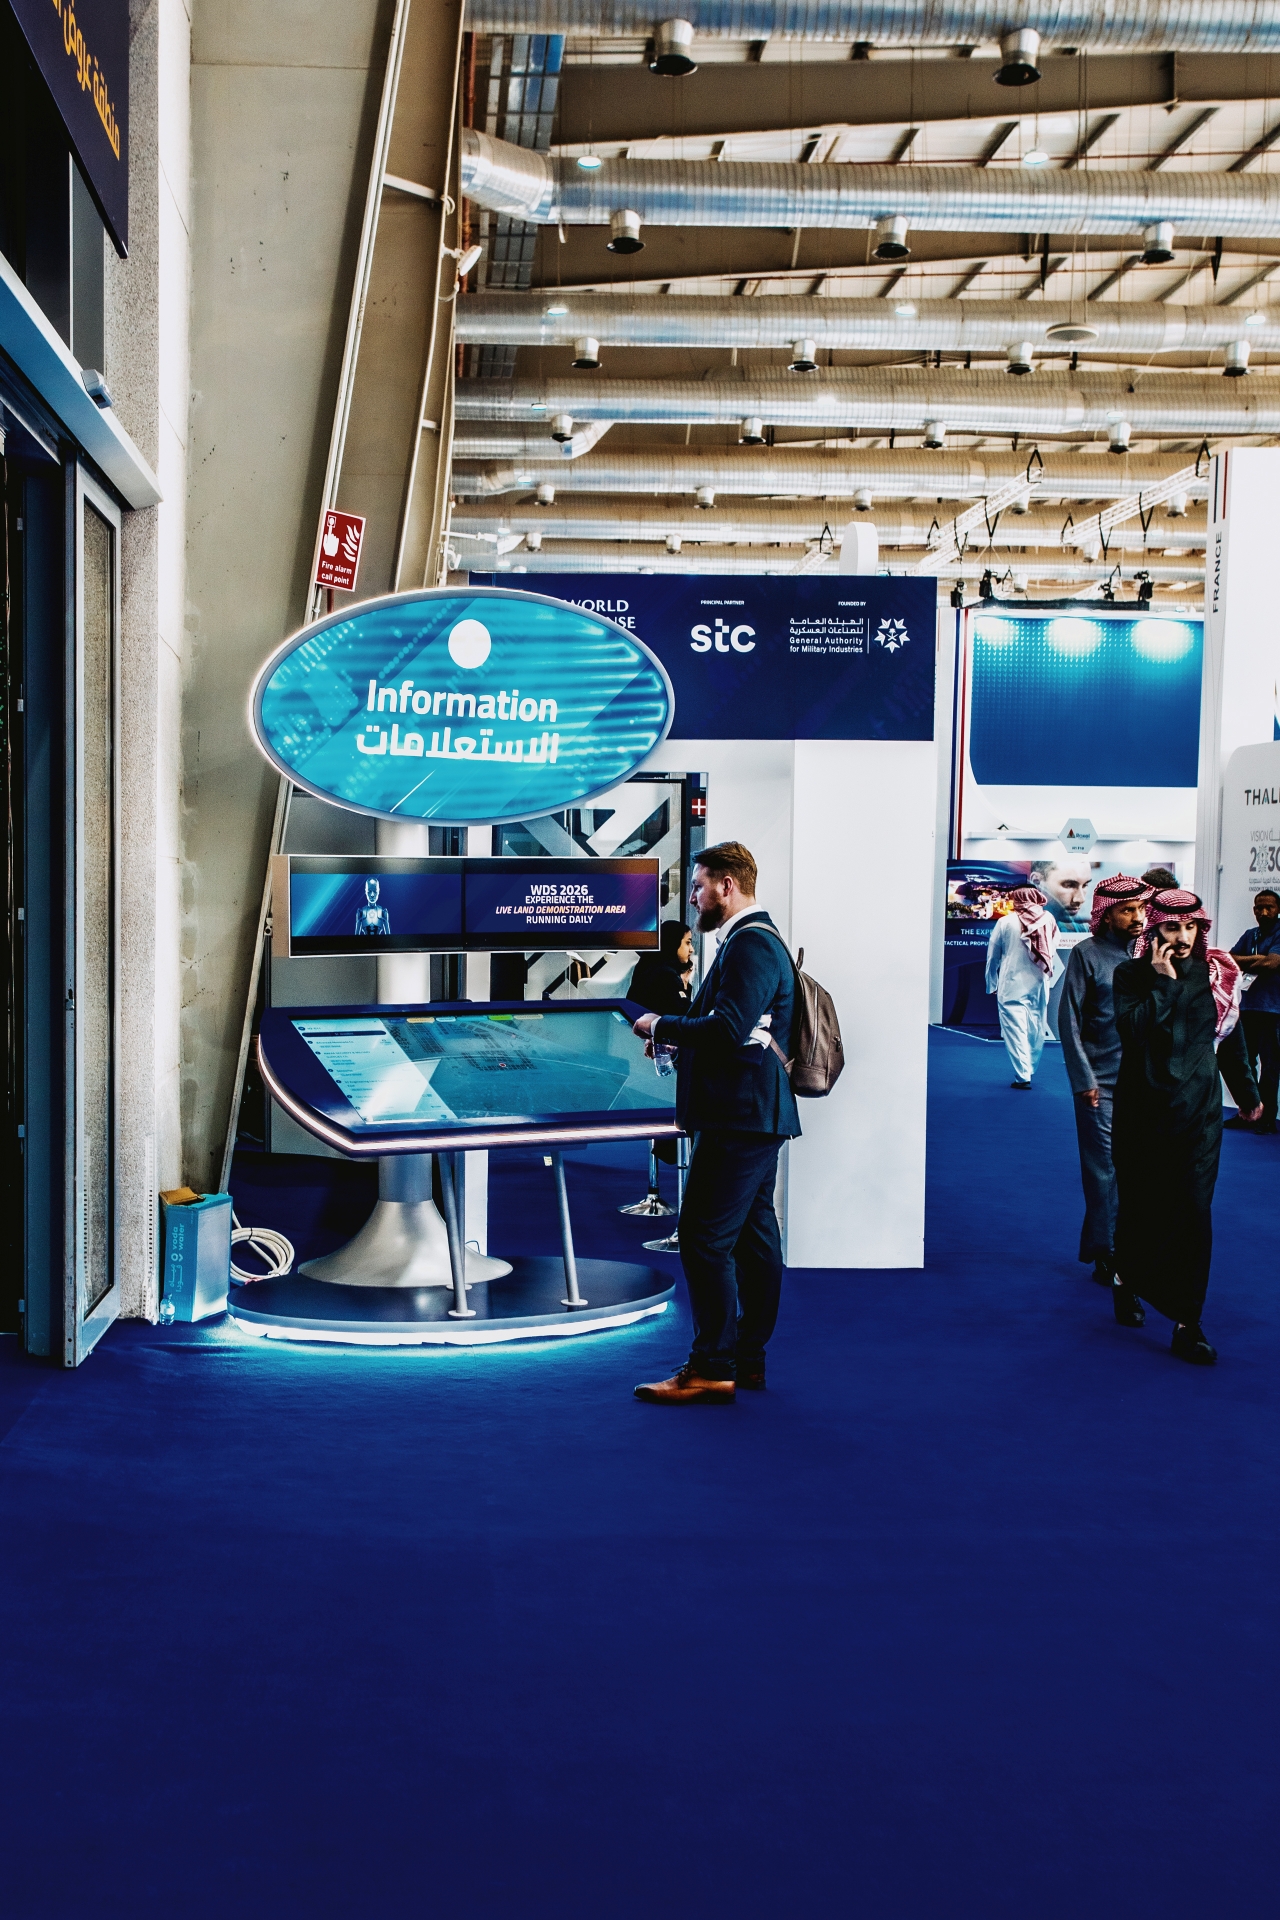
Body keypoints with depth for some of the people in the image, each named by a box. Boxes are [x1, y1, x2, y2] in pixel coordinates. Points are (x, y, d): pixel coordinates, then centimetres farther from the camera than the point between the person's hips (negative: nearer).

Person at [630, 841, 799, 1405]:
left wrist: (661, 1026, -13)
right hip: (754, 1112, 11)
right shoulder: (754, 939, 19)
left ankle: (712, 1367, -6)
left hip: (739, 1117, -11)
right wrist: (675, 1035, 10)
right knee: (752, 1235, 12)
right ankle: (747, 1357, 19)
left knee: (705, 1236, -9)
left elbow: (727, 1029, -25)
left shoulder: (750, 943, -16)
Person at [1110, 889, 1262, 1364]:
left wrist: (1247, 1094, 22)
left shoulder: (1216, 975, 3)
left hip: (1198, 1111, 1)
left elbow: (1231, 1039, 14)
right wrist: (1163, 982, -19)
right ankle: (1127, 1280, 38)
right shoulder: (1131, 974, -2)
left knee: (1194, 1211, -6)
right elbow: (1131, 1029, -19)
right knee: (1138, 1204, 10)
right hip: (1141, 1111, -1)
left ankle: (1187, 1323, -3)